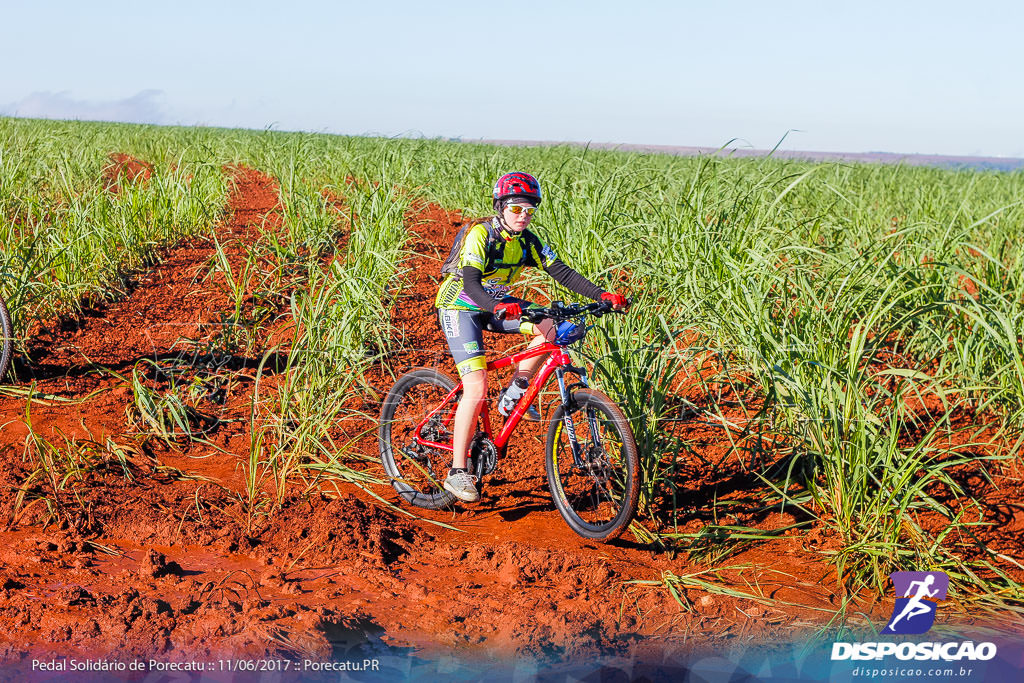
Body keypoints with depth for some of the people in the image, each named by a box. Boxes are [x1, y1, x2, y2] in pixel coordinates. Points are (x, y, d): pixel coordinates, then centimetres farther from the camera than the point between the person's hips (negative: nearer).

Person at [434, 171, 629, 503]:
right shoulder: (480, 234, -23)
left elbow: (561, 272, -10)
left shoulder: (527, 241, -5)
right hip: (459, 307, -7)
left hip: (496, 304, 7)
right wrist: (498, 308, -55)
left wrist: (602, 295, -23)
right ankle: (457, 472, -12)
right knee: (477, 388, -19)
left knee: (551, 328, -15)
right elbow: (470, 281, -36)